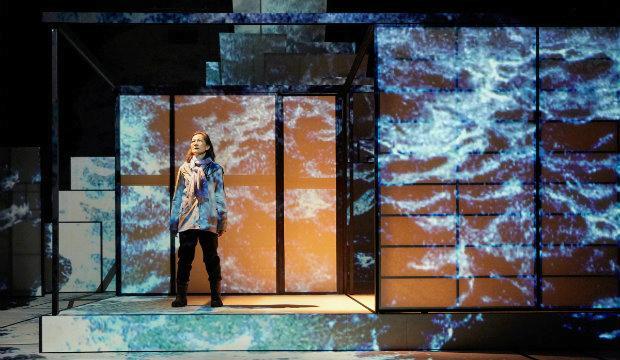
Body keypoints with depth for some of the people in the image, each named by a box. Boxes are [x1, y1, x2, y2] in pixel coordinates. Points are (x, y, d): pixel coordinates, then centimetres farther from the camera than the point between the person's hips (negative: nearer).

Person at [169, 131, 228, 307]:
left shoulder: (215, 169, 7)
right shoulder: (184, 168, 12)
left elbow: (220, 196, 6)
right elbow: (177, 196, 13)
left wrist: (222, 222, 1)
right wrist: (173, 221, 8)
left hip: (208, 221, -2)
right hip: (186, 220, 2)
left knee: (211, 258, -1)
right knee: (185, 258, 2)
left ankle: (216, 296, 4)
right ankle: (181, 296, 6)